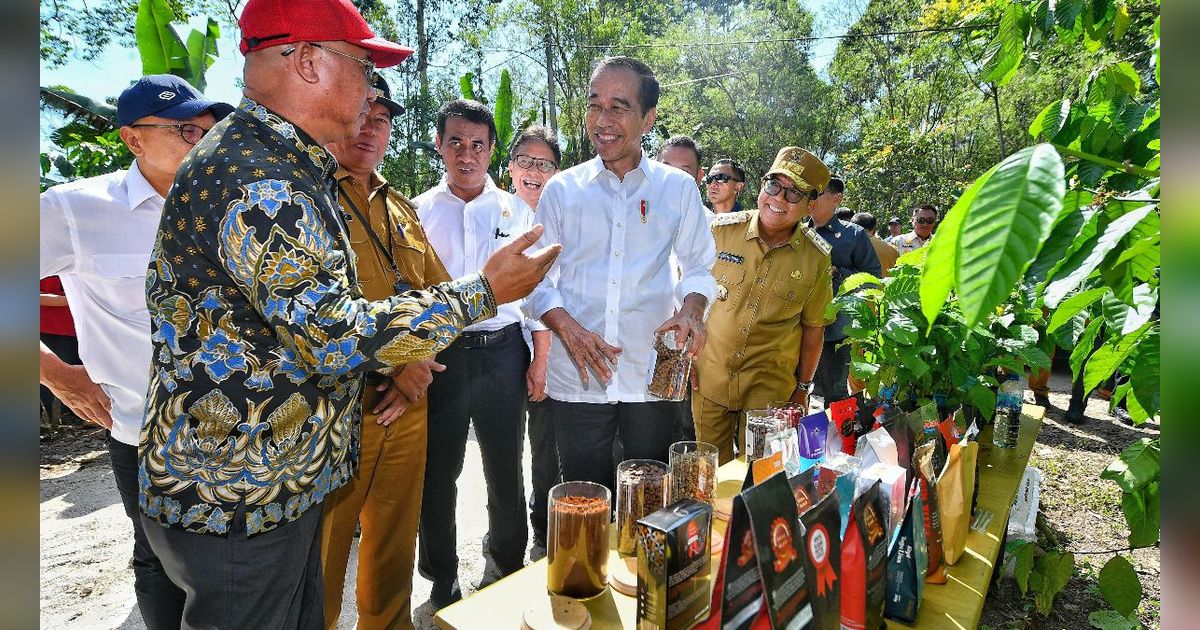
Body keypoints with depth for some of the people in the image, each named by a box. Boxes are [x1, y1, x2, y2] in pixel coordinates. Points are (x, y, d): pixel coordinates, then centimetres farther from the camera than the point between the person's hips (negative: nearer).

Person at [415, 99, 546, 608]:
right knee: (438, 472, 11)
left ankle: (506, 564, 35)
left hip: (503, 350, 1)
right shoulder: (419, 211, 4)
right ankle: (442, 580, 32)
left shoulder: (516, 211, 6)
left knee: (506, 470, 11)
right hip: (439, 353, 0)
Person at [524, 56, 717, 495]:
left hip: (654, 376, 0)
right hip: (576, 377, 1)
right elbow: (538, 277, 5)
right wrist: (567, 327, -13)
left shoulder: (679, 187, 4)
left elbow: (697, 266, 9)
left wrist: (691, 311, -13)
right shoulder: (561, 189, 5)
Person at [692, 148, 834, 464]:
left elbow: (813, 328, 4)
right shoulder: (721, 230, -8)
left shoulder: (816, 258, -6)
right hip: (709, 376, 1)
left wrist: (803, 387, 8)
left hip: (770, 385, 0)